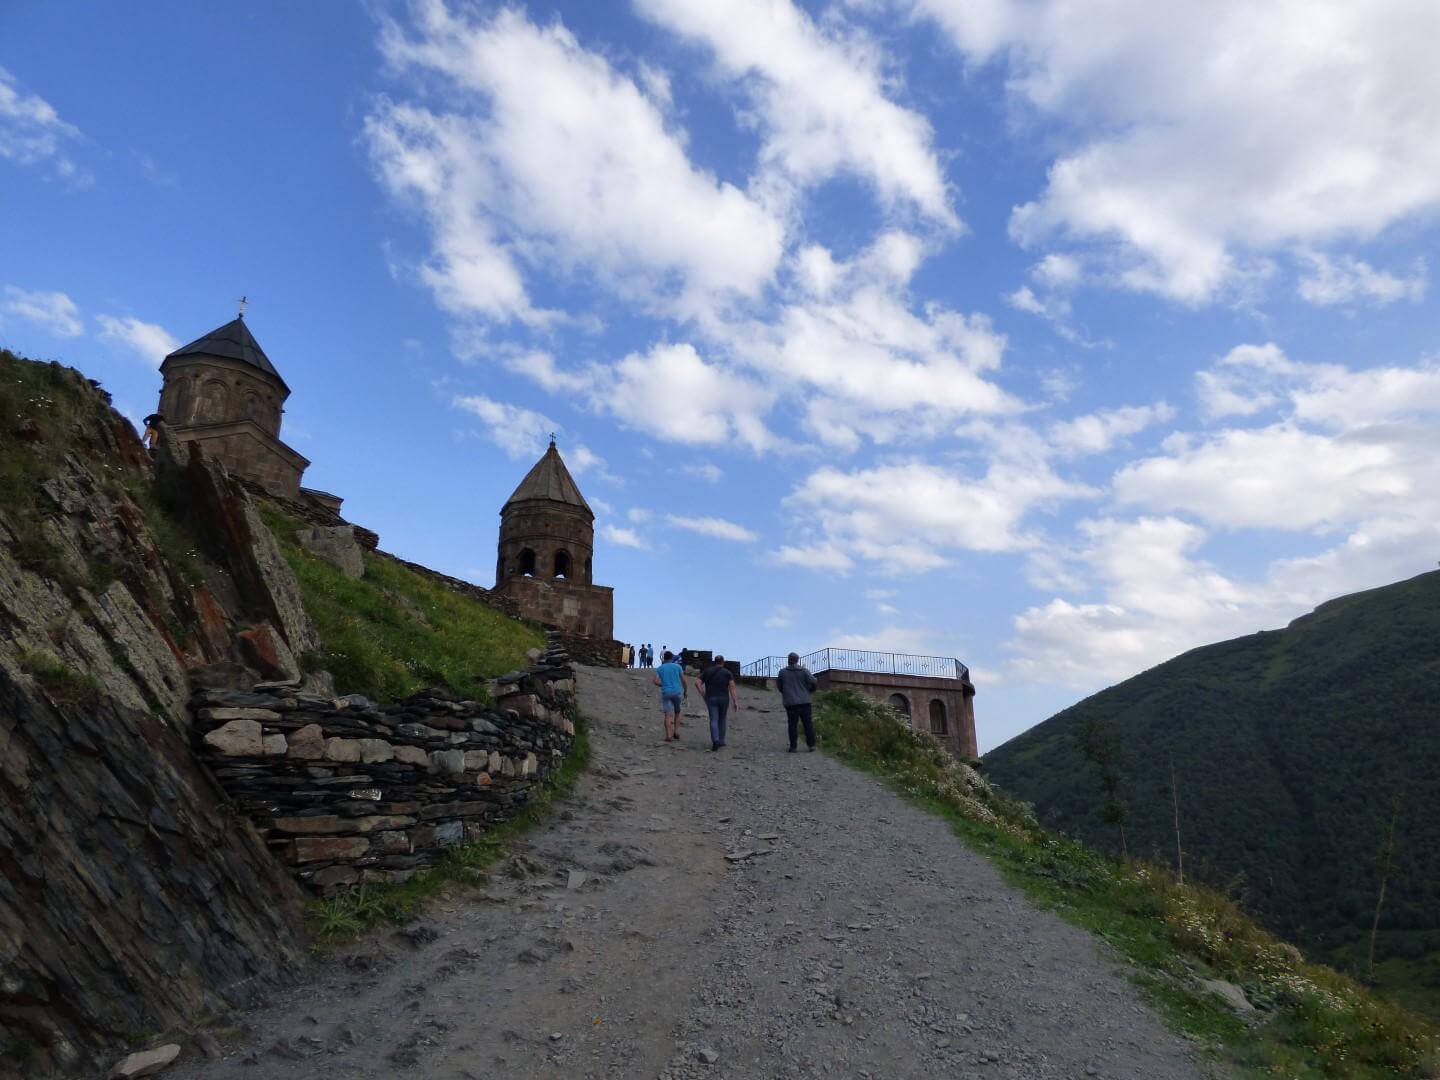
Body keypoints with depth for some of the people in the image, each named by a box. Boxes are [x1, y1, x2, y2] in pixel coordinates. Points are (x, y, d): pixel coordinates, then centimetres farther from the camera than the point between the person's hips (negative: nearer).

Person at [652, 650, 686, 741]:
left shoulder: (659, 668, 5)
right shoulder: (677, 666, 2)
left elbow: (655, 681, -5)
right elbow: (683, 680, 0)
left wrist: (663, 685, 12)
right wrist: (685, 691, 12)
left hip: (666, 693, 0)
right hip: (677, 692, 0)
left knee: (668, 715, -3)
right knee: (677, 713, 18)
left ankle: (668, 736, -9)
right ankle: (676, 732, 9)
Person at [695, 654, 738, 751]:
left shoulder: (707, 671, 6)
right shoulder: (727, 672, 1)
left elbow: (697, 683, -3)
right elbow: (732, 687, -9)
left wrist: (704, 695, 3)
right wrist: (735, 701, -11)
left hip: (711, 699, 0)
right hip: (724, 699, 0)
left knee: (714, 720, -3)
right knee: (722, 719, 18)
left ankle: (715, 740, -23)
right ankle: (721, 741, 21)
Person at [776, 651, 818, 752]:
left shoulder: (782, 672, -2)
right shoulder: (804, 671, -2)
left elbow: (778, 685, 9)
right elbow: (814, 682, -4)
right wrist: (810, 691, 16)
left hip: (790, 702, 0)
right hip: (804, 701, 0)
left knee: (792, 725, 4)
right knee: (808, 724, 8)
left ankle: (793, 747, 2)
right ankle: (811, 745, 9)